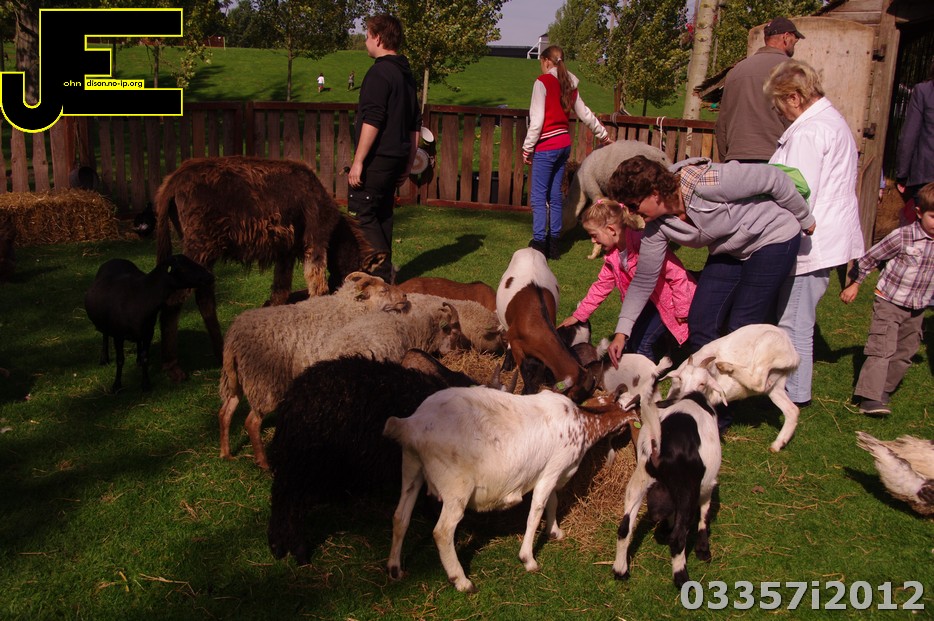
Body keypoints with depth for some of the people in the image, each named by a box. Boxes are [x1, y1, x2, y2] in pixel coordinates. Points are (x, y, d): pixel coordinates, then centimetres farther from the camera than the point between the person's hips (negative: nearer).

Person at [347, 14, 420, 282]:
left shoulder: (379, 72, -12)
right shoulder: (406, 74, 16)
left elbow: (372, 121, -20)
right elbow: (415, 126, 19)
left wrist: (358, 161, -19)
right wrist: (408, 164, 22)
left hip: (376, 159, -9)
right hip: (396, 159, 9)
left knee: (361, 214, -4)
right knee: (382, 215, 16)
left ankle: (383, 274, -8)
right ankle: (384, 273, 21)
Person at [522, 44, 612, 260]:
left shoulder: (543, 82, -9)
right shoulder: (570, 85, 12)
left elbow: (537, 120, -14)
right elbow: (586, 115, 21)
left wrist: (527, 148, -7)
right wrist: (604, 135, 34)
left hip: (546, 147, -7)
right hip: (564, 145, 7)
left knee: (538, 196, -4)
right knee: (555, 195, 12)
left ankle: (539, 244, -7)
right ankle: (553, 243, 16)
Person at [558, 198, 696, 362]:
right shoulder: (613, 256, -2)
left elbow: (678, 275, -27)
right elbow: (601, 286, 8)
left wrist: (682, 311, -20)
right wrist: (578, 315, 6)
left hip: (671, 300, -9)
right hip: (652, 301, 9)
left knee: (642, 341, -15)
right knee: (629, 338, 7)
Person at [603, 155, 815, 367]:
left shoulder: (709, 183, -33)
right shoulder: (657, 225, -12)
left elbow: (774, 178, -21)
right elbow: (644, 279, -4)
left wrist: (804, 219, -7)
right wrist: (622, 331, -7)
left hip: (772, 238, -6)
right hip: (728, 252, 7)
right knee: (699, 324, 0)